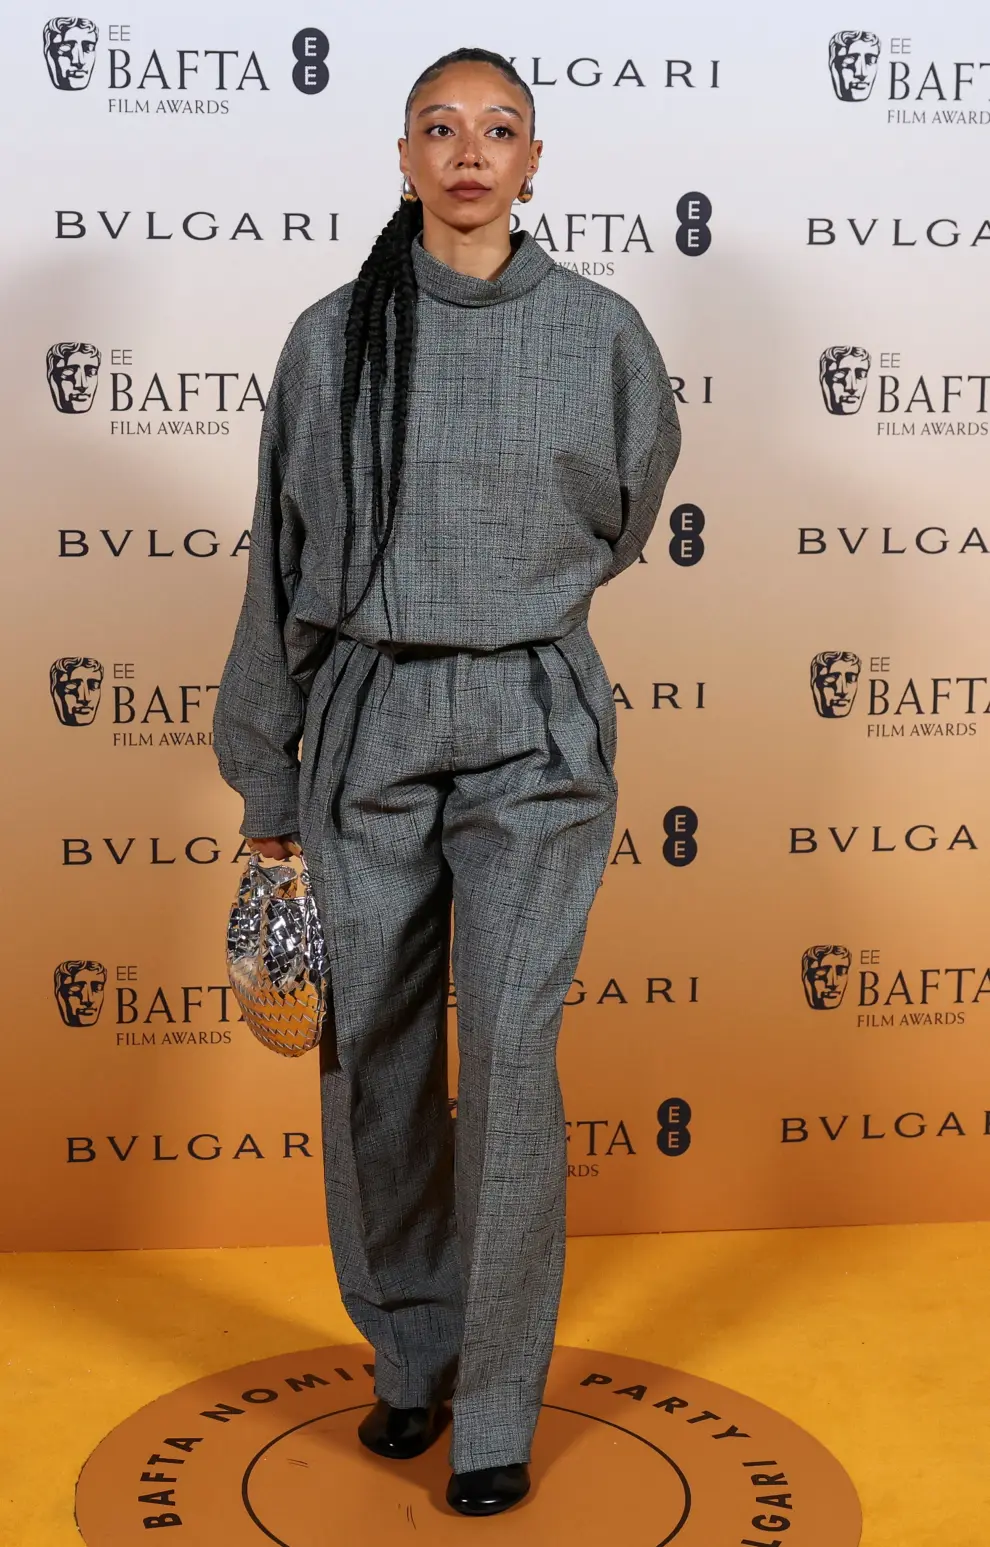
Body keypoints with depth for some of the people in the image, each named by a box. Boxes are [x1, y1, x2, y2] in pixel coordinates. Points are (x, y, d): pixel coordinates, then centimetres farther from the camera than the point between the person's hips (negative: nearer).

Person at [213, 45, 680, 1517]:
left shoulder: (600, 332, 1)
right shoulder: (331, 339, 2)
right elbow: (281, 567, 7)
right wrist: (268, 783, 9)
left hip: (533, 732, -1)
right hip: (365, 728, 2)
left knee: (510, 1060, -9)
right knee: (375, 1058, 7)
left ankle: (498, 1409, 8)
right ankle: (410, 1352, 29)